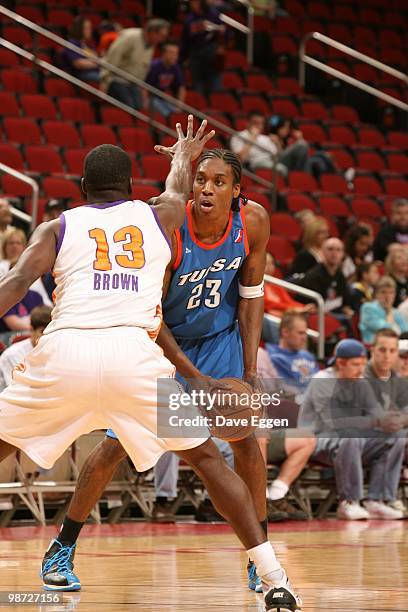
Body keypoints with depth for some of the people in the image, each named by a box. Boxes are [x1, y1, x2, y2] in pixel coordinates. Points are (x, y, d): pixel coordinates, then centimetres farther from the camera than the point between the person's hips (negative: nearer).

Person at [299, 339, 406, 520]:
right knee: (349, 438, -39)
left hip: (351, 441, 7)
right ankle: (348, 503, -28)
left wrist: (388, 421, -28)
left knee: (395, 440, -11)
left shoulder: (360, 383, 9)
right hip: (318, 440, -7)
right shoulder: (322, 382, -15)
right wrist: (375, 422, -34)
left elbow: (375, 411, -1)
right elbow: (334, 423, -27)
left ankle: (375, 502, -15)